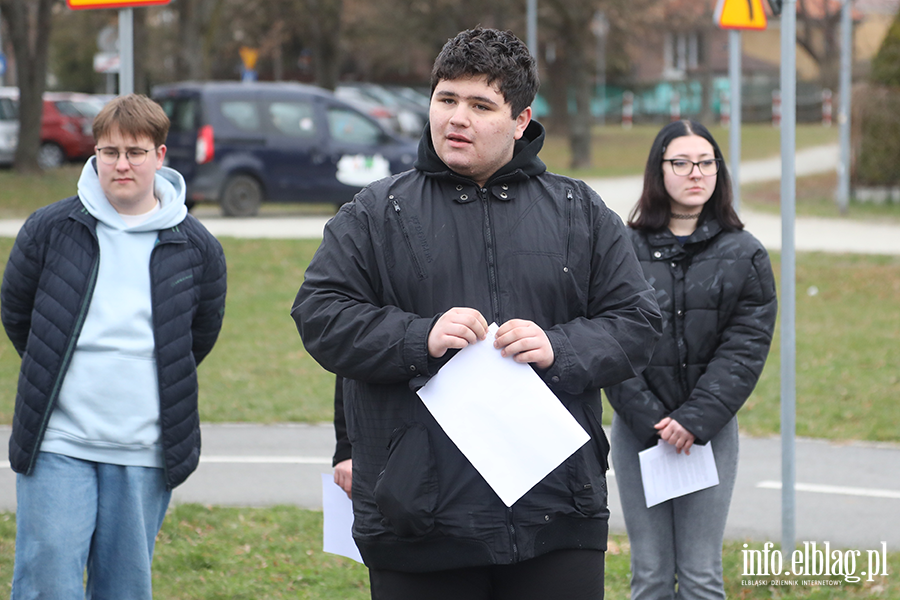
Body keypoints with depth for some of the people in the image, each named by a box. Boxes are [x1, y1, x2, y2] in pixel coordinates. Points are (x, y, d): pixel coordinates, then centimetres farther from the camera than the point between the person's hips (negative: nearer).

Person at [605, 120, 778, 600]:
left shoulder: (744, 255, 4)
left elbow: (745, 348, -3)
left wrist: (695, 420, -13)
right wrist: (650, 420, -12)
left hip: (710, 430, 0)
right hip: (638, 430, 0)